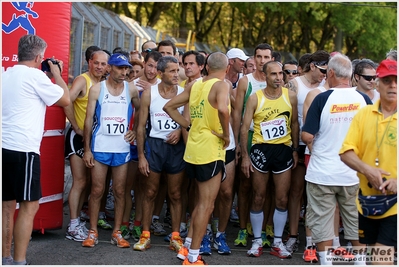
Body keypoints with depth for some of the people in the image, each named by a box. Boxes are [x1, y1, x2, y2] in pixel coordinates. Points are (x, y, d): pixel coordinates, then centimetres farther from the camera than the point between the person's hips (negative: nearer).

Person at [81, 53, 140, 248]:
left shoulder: (131, 90, 4)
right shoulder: (97, 89, -2)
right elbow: (89, 119, -2)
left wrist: (135, 131, 5)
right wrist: (87, 149, -5)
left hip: (122, 148, 2)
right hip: (99, 148, -2)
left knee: (119, 191, 5)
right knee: (97, 190, 0)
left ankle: (117, 232, 13)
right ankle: (93, 232, 9)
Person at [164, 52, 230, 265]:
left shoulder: (194, 85, 9)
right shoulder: (221, 85, -11)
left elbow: (169, 107, 13)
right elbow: (222, 109, -32)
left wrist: (188, 126, 12)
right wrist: (226, 134, -18)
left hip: (193, 149, 7)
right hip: (210, 151, -7)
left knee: (203, 201, 22)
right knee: (206, 205, 0)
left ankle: (188, 246, 24)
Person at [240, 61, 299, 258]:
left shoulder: (290, 96, 0)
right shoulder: (255, 98, -6)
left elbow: (294, 124, 9)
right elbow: (244, 128, -4)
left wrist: (295, 150, 5)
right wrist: (245, 156, -8)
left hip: (283, 149, 2)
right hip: (261, 149, -2)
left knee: (282, 199, 5)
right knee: (258, 198, 6)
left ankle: (278, 242, 17)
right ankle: (257, 241, 17)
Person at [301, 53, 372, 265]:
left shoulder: (322, 99, -12)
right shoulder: (364, 100, -4)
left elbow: (307, 136, -13)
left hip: (322, 174, -3)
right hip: (354, 174, 3)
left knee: (322, 222, 7)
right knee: (357, 224, 16)